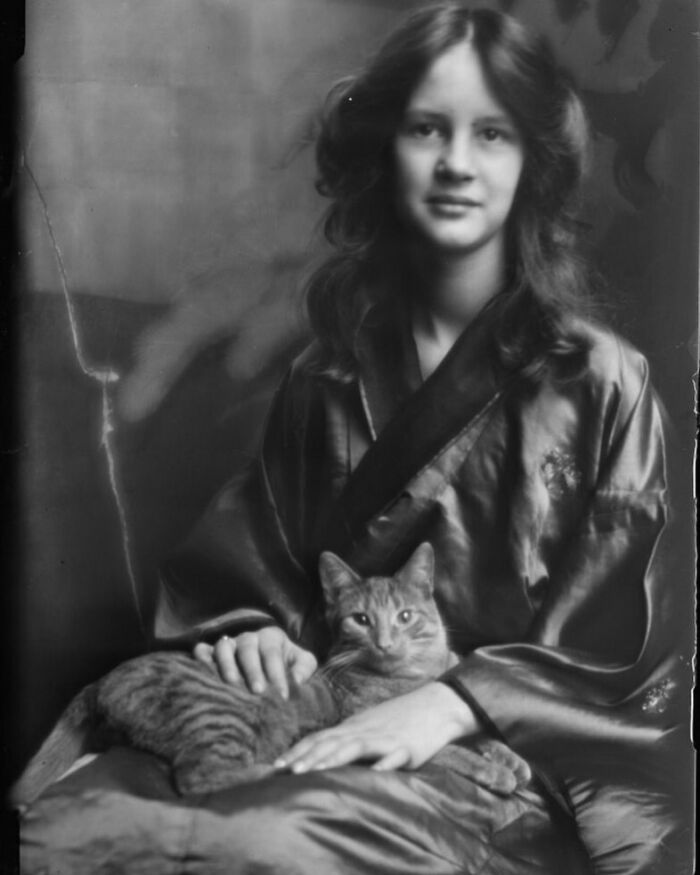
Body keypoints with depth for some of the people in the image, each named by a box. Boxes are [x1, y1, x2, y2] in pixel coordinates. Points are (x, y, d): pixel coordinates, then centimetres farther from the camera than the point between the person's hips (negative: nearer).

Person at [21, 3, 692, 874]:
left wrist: (456, 698, -19)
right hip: (341, 722, 3)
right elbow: (247, 563, 16)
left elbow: (622, 649, -5)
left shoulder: (603, 383, -3)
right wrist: (250, 631, -5)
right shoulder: (330, 375, 9)